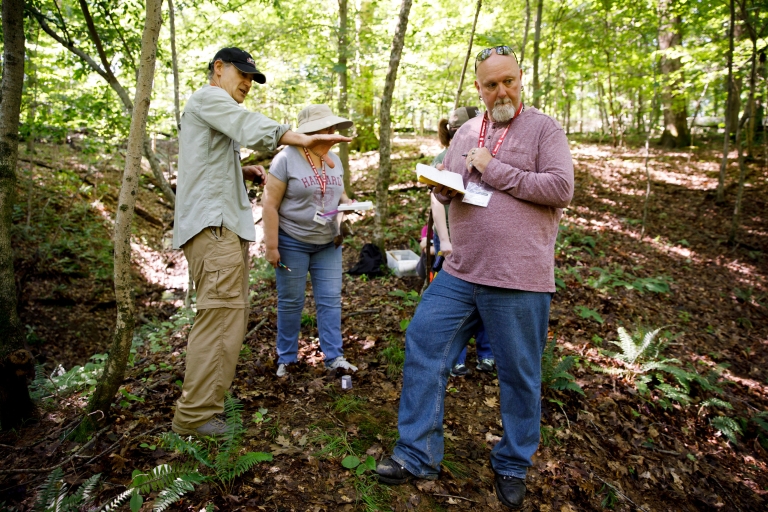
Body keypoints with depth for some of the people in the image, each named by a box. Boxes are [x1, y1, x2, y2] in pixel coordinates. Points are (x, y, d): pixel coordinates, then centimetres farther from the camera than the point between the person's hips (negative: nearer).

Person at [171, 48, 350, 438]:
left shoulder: (217, 113, 31)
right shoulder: (207, 98, -2)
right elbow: (252, 128, -22)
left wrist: (245, 173, 13)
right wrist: (305, 140, -33)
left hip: (225, 226, 11)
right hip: (213, 226, -11)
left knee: (229, 317, 11)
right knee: (221, 318, -13)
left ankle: (205, 398, 21)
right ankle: (195, 415, -6)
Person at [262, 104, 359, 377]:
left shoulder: (334, 160, 7)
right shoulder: (286, 159, -12)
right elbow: (270, 204, -13)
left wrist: (348, 203, -5)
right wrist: (271, 246, -15)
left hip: (328, 243, 5)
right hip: (292, 242, -5)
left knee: (330, 300, 5)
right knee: (291, 302, 6)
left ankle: (334, 356, 14)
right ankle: (286, 358, 21)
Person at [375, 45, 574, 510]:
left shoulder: (543, 129, -1)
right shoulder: (466, 132, 15)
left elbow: (561, 189, -12)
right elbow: (449, 188, 23)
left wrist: (494, 170, -13)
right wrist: (443, 187, -2)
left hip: (519, 279, -5)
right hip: (461, 272, 5)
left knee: (520, 374, 7)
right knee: (423, 345, 2)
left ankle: (513, 466, 31)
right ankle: (418, 454, 17)